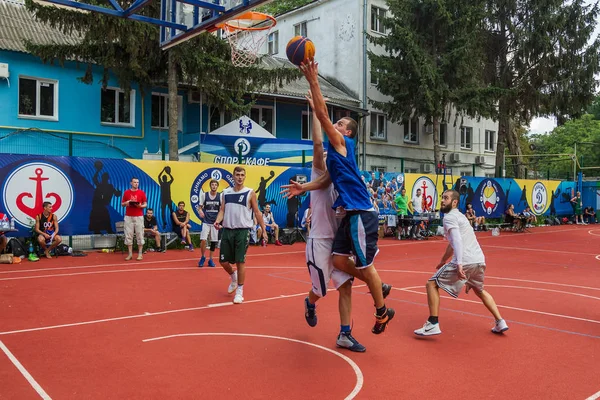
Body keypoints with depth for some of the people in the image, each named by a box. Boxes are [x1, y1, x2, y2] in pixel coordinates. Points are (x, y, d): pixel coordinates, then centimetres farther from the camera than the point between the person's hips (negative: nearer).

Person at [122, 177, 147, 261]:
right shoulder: (126, 192, 6)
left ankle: (140, 254, 6)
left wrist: (140, 206, -16)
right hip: (128, 217, 2)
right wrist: (126, 203, -11)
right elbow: (122, 204, 11)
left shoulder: (141, 192, 3)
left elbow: (145, 204, 4)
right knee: (128, 235, 3)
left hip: (139, 217, -1)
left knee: (140, 235, 0)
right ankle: (130, 254, 11)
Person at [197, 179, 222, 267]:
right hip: (206, 221, -1)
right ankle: (202, 257, 12)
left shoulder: (221, 196, -1)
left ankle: (210, 259, 22)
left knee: (214, 241, 6)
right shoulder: (204, 195, -1)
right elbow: (200, 206, 5)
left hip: (215, 222, 1)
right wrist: (200, 211, -17)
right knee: (203, 240, -12)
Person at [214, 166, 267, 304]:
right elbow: (222, 210, 9)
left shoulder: (250, 193, -2)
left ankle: (240, 291, 10)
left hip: (243, 231, -4)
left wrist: (263, 229, -1)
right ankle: (233, 277, 38)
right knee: (223, 261, 7)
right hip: (227, 230, 4)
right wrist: (218, 220, -11)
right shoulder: (226, 192, 9)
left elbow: (257, 212, 2)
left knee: (240, 261, -3)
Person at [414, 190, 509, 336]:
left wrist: (459, 263, -28)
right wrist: (443, 261, 47)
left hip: (464, 262, -9)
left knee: (432, 284, 1)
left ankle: (433, 324, -6)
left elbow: (457, 240, -19)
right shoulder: (459, 216, 26)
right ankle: (500, 322, 27)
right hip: (479, 260, 9)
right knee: (480, 291, 33)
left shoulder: (449, 216, -3)